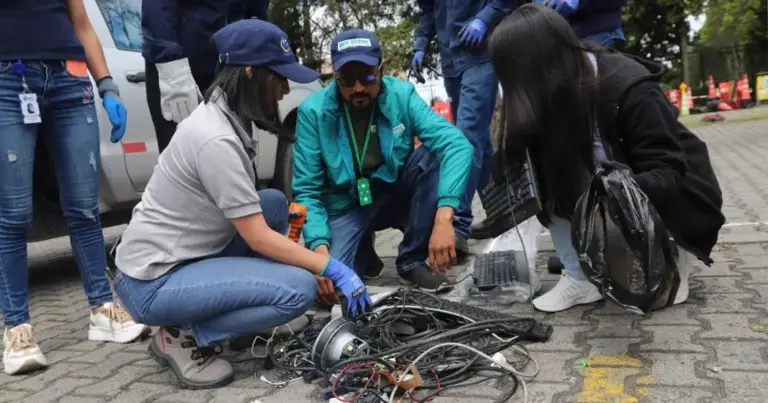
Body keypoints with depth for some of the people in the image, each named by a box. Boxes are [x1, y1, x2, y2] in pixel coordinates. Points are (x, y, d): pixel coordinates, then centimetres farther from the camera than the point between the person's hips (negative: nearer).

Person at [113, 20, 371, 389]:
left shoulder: (223, 117, 4)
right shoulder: (216, 139, -25)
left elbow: (251, 219, 12)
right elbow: (259, 238, -20)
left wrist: (313, 264, 8)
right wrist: (332, 269, -12)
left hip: (186, 256, 9)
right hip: (153, 283, -9)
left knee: (275, 204, 8)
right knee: (299, 290, -18)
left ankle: (236, 304, 11)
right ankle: (183, 337, -3)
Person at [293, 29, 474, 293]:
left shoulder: (402, 94, -16)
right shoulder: (313, 111, -18)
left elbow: (456, 145, -28)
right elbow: (306, 190, -15)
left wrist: (443, 218, -41)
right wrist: (319, 246, -32)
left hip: (396, 194, 2)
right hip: (345, 206, -1)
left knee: (434, 155, -27)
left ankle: (413, 260, -11)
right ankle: (362, 249, 11)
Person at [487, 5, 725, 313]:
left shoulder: (629, 88, -28)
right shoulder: (557, 92, -11)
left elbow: (668, 173, -28)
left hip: (677, 198, -6)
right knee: (544, 176, -17)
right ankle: (580, 278, -11)